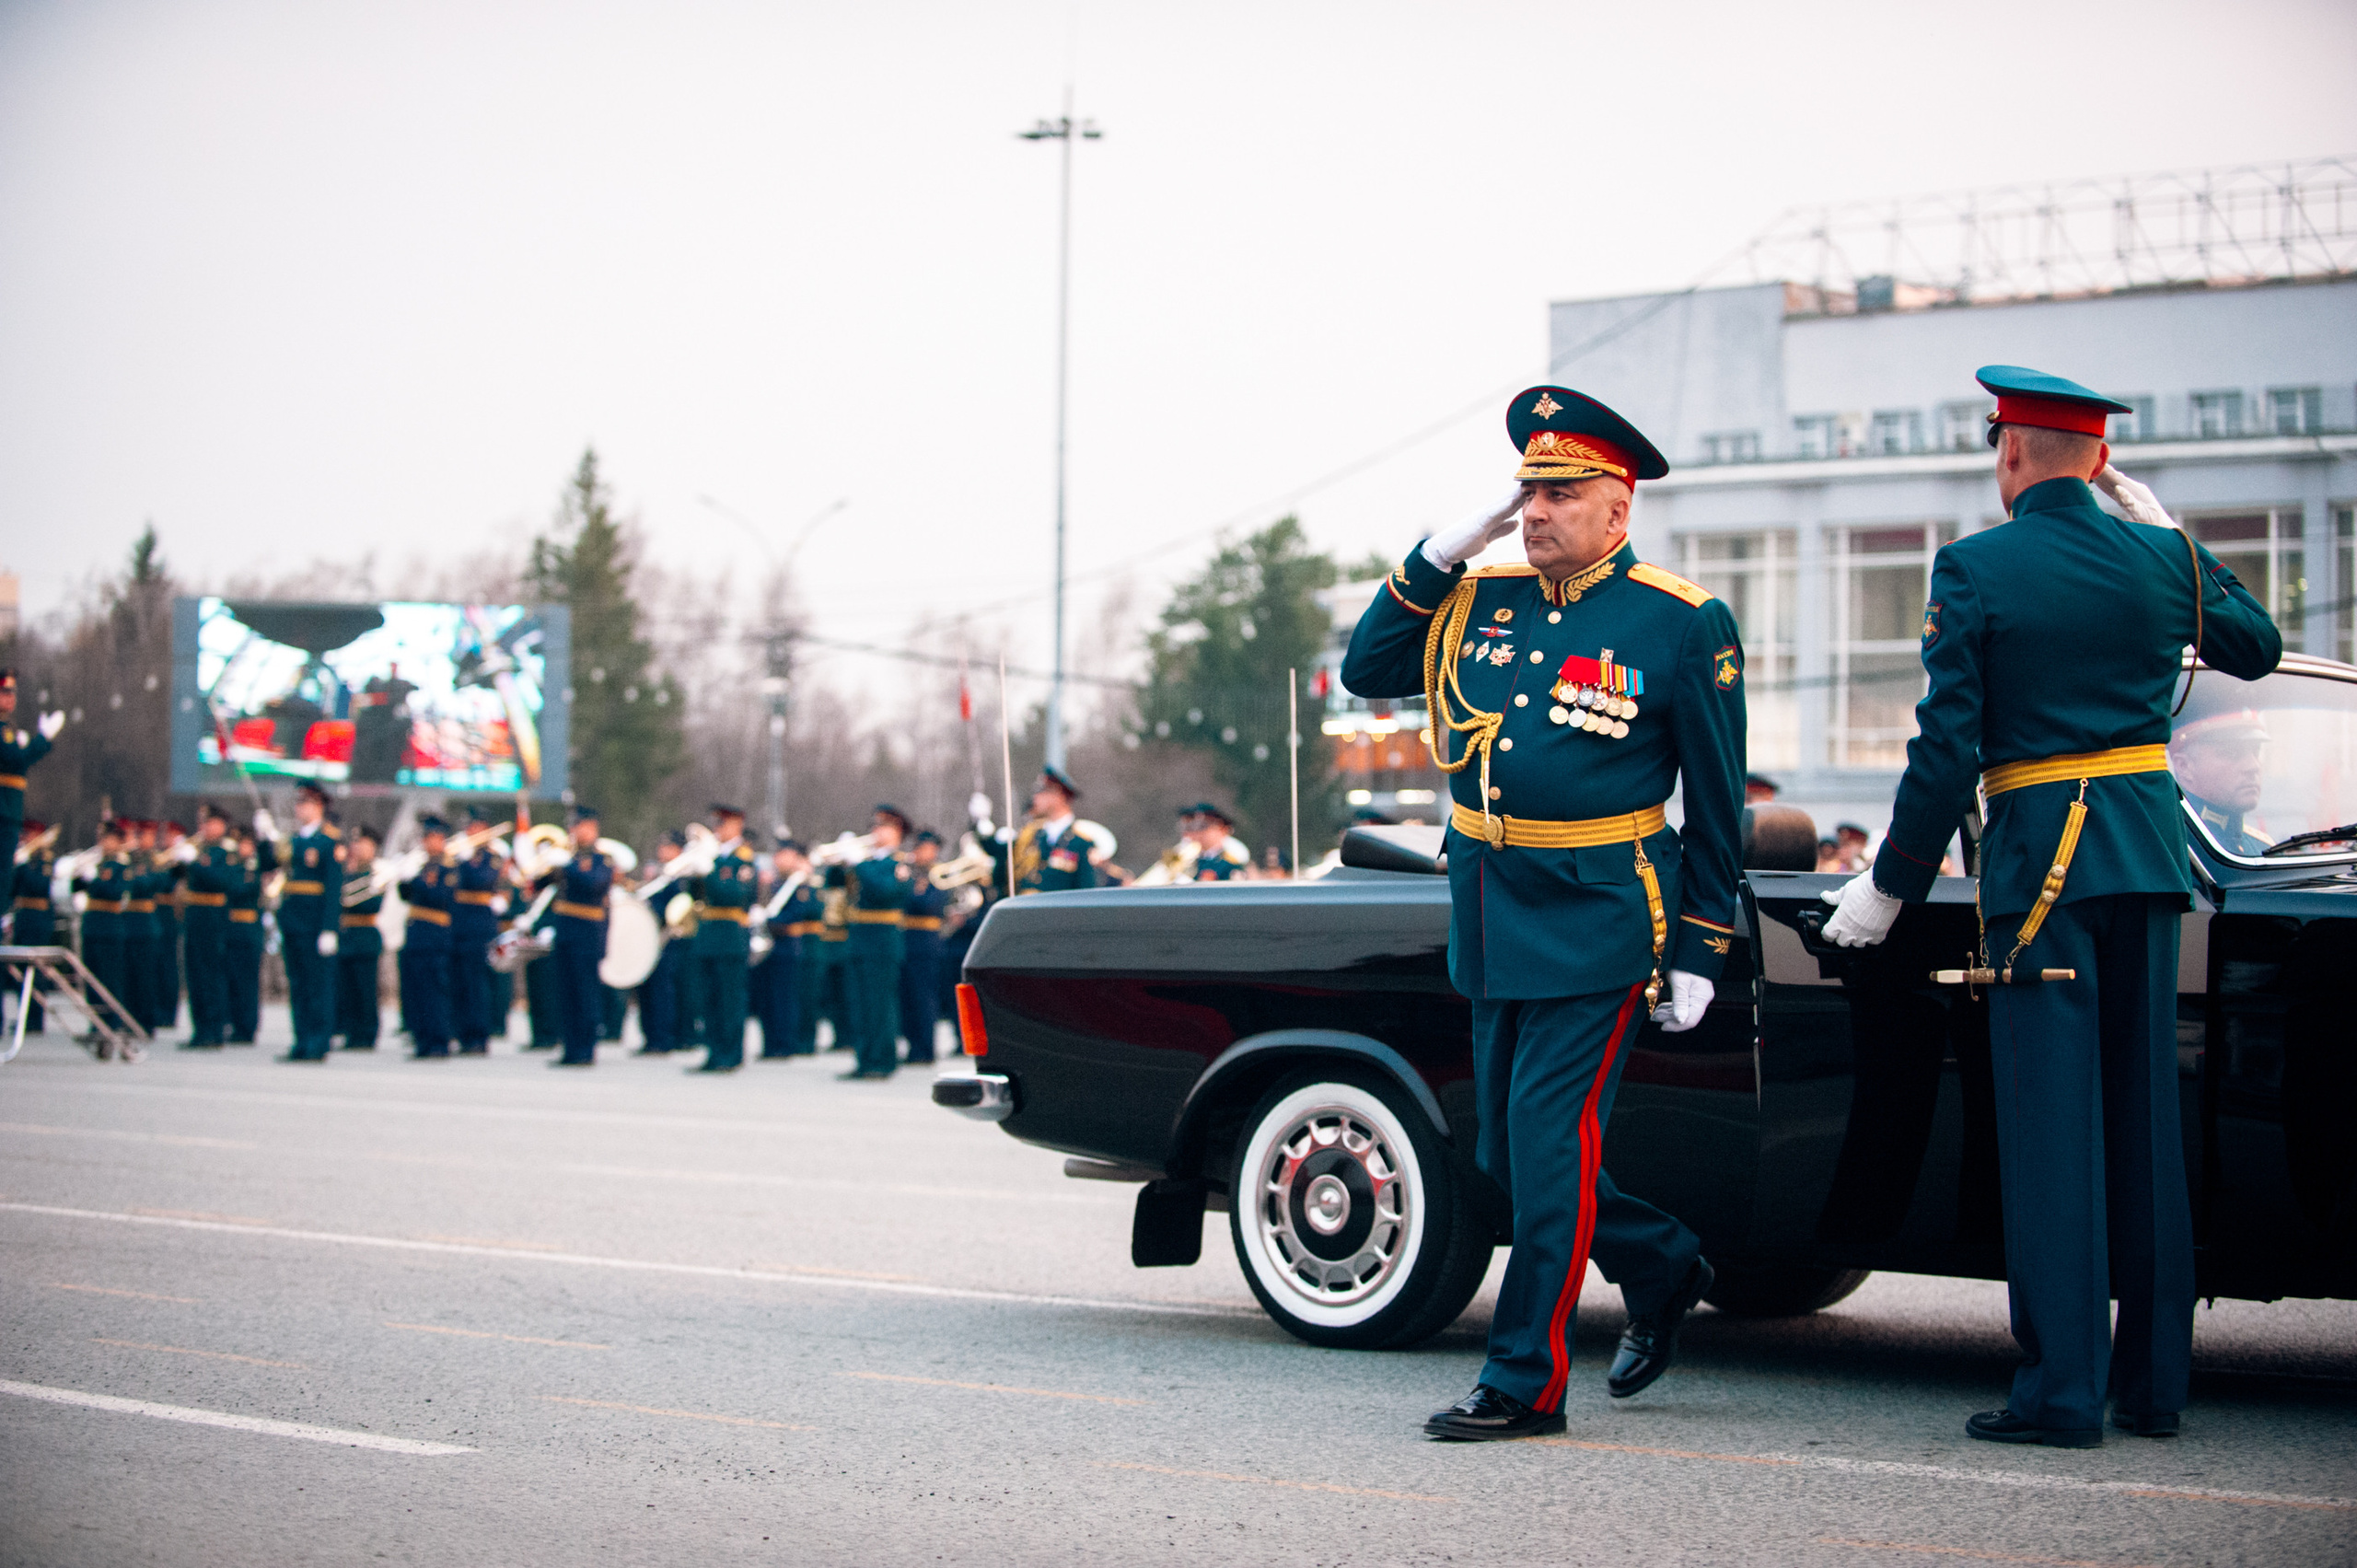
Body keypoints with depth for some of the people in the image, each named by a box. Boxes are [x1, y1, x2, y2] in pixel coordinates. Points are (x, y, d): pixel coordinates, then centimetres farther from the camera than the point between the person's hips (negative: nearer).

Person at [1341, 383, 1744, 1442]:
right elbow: (1366, 672, 7)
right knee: (1505, 1155, 13)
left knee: (1547, 1144, -8)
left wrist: (1697, 957, -4)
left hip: (1597, 923, -6)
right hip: (1489, 918, 6)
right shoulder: (1478, 602, 8)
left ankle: (1528, 1382, 1)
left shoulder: (1682, 627, -7)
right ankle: (1661, 1268, 35)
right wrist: (1442, 555, -2)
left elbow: (1716, 807, -3)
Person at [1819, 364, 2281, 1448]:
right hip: (2150, 857, 4)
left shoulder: (1974, 569, -8)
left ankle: (2062, 1389, -2)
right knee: (2145, 1115, 11)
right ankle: (2154, 1381, 16)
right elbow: (2256, 649, 24)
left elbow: (1948, 747, -10)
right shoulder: (2164, 558, 4)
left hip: (2037, 860, -4)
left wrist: (1892, 885, 0)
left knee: (2053, 1123, -2)